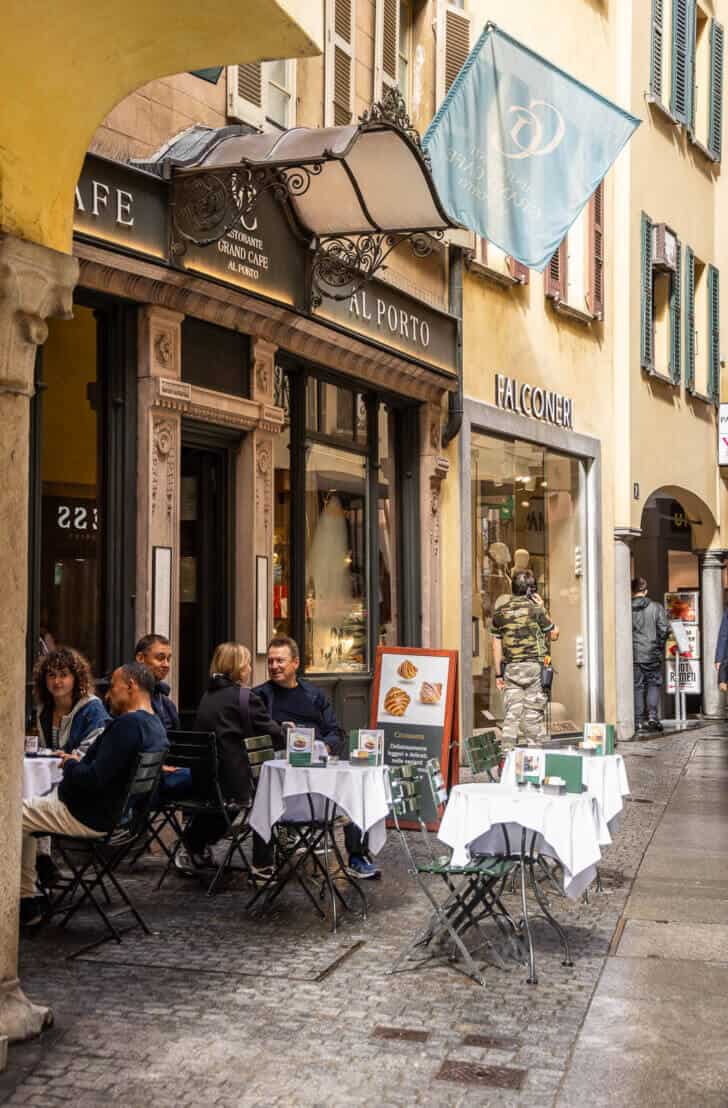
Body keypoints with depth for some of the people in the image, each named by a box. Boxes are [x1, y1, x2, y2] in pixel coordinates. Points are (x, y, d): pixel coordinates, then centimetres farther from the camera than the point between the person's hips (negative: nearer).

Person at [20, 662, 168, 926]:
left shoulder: (129, 724, -26)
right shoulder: (155, 726, 5)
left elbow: (94, 780, -31)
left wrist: (70, 764, -12)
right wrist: (80, 762, 5)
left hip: (89, 818, -10)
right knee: (24, 819, 25)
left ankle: (26, 902, 12)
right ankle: (26, 899, 26)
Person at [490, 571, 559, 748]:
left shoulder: (500, 612, 6)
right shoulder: (535, 609, -7)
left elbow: (496, 646, 8)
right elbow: (554, 635, 4)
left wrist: (498, 674, 12)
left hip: (510, 668, 3)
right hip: (534, 667, -3)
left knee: (511, 713, 4)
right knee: (534, 714, 1)